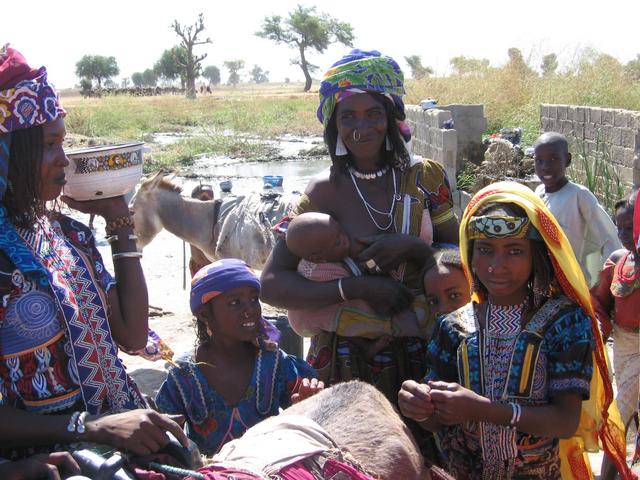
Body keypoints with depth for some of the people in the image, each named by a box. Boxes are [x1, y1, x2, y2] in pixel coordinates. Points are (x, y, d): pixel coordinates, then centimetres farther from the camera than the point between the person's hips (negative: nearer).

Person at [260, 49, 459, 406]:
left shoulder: (425, 176, -1)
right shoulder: (324, 191, -9)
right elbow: (272, 285, -15)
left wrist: (412, 246, -18)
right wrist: (357, 288, -25)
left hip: (419, 350, 2)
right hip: (346, 358, -2)